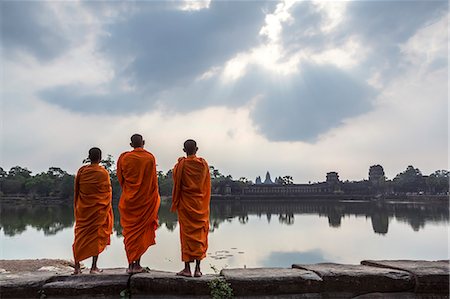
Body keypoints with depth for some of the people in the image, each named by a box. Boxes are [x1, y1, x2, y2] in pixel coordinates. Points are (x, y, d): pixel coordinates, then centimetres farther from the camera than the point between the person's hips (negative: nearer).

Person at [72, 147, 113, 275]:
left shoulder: (81, 171, 0)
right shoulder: (103, 173, -9)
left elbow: (76, 191, 7)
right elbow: (108, 192, -2)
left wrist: (77, 207, 18)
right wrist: (107, 209, 14)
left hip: (83, 208, 3)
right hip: (99, 209, -3)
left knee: (80, 236, 10)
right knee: (97, 236, 4)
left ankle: (77, 266, 11)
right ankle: (94, 267, 6)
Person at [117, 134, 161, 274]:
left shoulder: (124, 158, -1)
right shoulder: (150, 158, -5)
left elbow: (121, 179, 7)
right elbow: (153, 181, -1)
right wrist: (154, 199, 11)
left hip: (129, 200, 1)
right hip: (146, 200, -1)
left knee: (129, 232, 9)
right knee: (142, 231, 6)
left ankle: (130, 264, 10)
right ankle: (137, 265, 7)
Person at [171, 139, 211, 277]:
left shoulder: (181, 164, -7)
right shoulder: (203, 164, 0)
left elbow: (177, 185, -4)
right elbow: (207, 185, 7)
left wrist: (175, 204, 7)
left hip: (185, 203, -2)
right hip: (201, 204, 2)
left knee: (186, 234, 5)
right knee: (200, 234, 7)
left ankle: (187, 268, 8)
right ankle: (197, 268, 8)